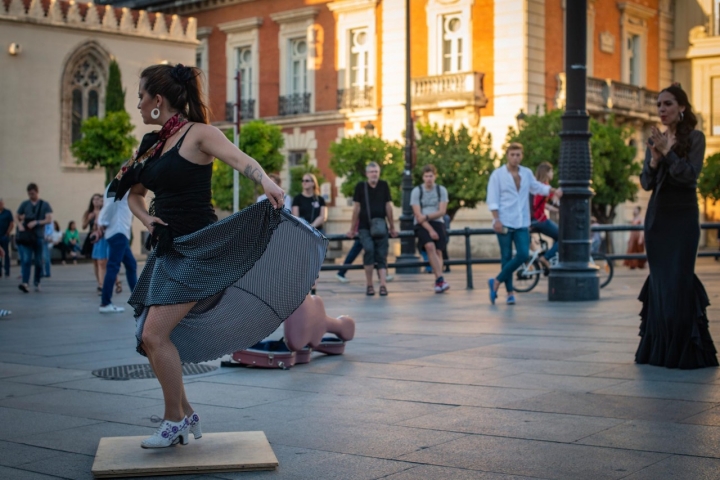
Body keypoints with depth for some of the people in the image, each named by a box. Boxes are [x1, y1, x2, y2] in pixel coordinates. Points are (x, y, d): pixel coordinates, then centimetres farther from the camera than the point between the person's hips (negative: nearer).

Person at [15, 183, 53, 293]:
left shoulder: (45, 205, 3)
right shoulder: (24, 204, 8)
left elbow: (49, 220, -5)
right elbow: (18, 218, 15)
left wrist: (36, 222, -18)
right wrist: (20, 225, -7)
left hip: (39, 236, 0)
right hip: (26, 236, 0)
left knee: (38, 261, 6)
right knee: (26, 259, -12)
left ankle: (37, 283, 19)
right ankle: (25, 283, -21)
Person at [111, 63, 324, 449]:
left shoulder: (197, 134, -9)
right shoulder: (152, 145, 13)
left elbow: (241, 160, -27)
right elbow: (133, 192, 25)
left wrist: (266, 182, -48)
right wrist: (146, 218, 3)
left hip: (198, 248, -8)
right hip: (168, 250, 9)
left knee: (155, 334, -15)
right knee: (150, 338, 9)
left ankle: (175, 420, 3)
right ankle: (186, 415, 25)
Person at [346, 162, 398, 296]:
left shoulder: (384, 185, 6)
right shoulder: (361, 186, 2)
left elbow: (388, 207, 10)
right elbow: (356, 208, 5)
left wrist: (392, 227, 13)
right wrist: (352, 229, 8)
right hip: (364, 227, -2)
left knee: (381, 255, -5)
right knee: (369, 249, -23)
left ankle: (383, 285, -9)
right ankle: (369, 284, -13)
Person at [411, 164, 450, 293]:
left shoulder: (442, 190, 5)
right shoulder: (416, 191, -1)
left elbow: (442, 211, -1)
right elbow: (418, 215, -7)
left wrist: (427, 216, -14)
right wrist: (430, 230, -15)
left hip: (437, 222, 3)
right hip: (422, 225, -3)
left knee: (438, 251, -13)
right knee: (430, 246, -26)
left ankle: (438, 283, -16)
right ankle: (440, 279, -33)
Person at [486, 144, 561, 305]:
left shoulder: (527, 173, 10)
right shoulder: (497, 174, -2)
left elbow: (537, 187, 28)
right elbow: (492, 200, -6)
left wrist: (554, 191, 12)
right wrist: (496, 220, -14)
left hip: (522, 223, 4)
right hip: (504, 223, -4)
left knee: (523, 254, -9)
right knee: (507, 257, 1)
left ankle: (497, 282, 5)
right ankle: (509, 292, 11)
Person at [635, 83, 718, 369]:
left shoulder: (694, 138, -2)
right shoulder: (655, 140, 11)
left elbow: (691, 174, -15)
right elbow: (646, 183, 5)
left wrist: (667, 152, -19)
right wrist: (654, 159, -12)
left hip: (682, 217, -5)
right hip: (656, 217, 5)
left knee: (678, 280, -9)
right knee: (659, 280, 5)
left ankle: (686, 351, -3)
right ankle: (658, 348, 11)